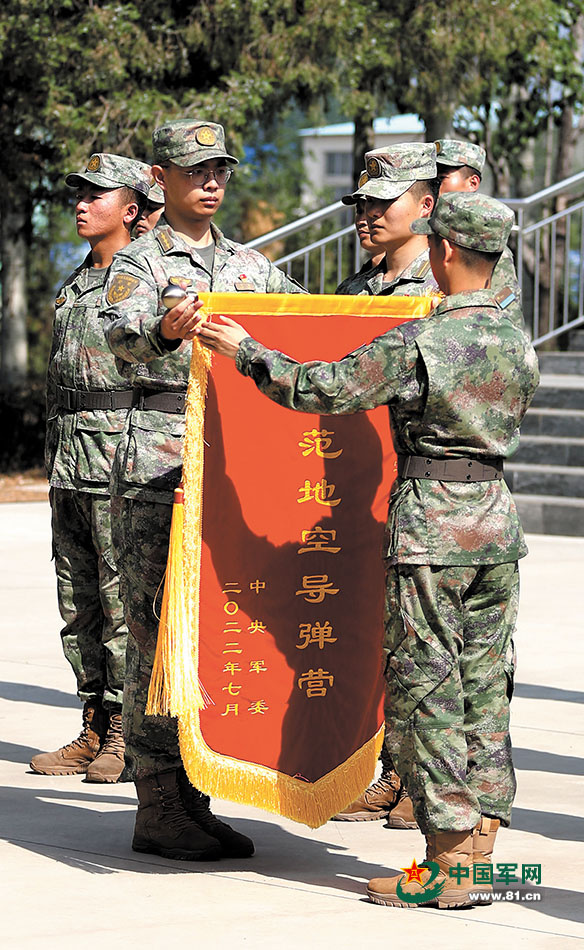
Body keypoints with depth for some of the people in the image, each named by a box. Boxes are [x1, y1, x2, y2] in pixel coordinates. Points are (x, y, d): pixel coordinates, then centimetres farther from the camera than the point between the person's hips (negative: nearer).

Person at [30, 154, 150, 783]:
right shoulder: (75, 284, 18)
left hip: (120, 453, -8)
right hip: (68, 464, 8)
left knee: (122, 599, -6)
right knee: (78, 602, 9)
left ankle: (127, 734, -1)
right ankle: (94, 730, 14)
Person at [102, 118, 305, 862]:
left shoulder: (249, 265, 17)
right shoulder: (139, 262, -3)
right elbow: (122, 331, -23)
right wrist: (163, 330, -47)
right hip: (159, 461, -6)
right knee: (159, 631, -6)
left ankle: (194, 796, 15)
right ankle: (159, 809, -3)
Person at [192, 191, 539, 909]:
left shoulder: (417, 343, -16)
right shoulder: (517, 342, 6)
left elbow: (321, 390, -12)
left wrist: (246, 352, 2)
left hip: (431, 524, -7)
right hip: (498, 517, 7)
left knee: (423, 693, -1)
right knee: (483, 690, 11)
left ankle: (447, 867, -2)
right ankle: (479, 853, 13)